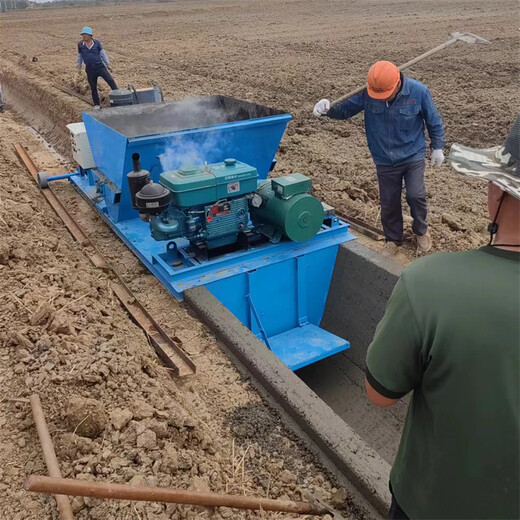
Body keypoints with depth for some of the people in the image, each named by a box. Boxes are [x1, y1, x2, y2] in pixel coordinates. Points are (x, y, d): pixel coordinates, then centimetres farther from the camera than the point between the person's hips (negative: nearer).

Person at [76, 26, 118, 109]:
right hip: (90, 69, 1)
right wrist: (79, 67, 16)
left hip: (100, 66, -1)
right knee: (93, 87, 6)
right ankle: (96, 104, 16)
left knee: (110, 80, -18)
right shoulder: (80, 45, 2)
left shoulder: (97, 43, -2)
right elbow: (79, 56, 14)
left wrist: (108, 64, 6)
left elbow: (103, 54, 5)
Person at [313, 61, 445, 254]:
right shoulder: (367, 93, -16)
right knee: (389, 202, 8)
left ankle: (421, 231, 22)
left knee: (415, 195, -9)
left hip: (413, 156, -2)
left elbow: (433, 121, -3)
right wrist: (328, 108, -28)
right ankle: (393, 239, 31)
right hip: (385, 160, 2)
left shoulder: (418, 91, -17)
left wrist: (437, 147, 5)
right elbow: (346, 109, -6)